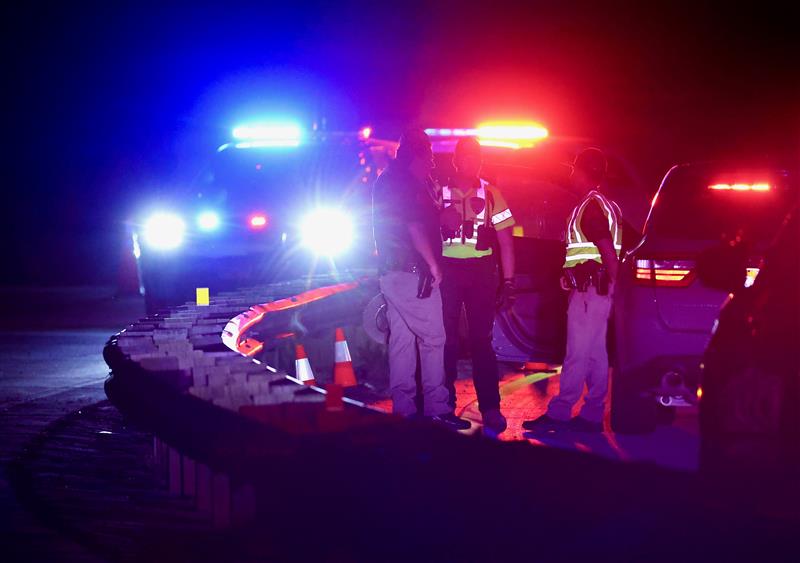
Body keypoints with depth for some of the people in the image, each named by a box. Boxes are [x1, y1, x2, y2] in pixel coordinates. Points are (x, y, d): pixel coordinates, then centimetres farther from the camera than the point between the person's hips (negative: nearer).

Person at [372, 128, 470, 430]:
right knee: (432, 338, -7)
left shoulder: (386, 181, 18)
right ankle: (436, 409, -8)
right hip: (412, 270, -10)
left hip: (392, 271, 10)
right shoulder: (407, 184, -13)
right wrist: (433, 263, -13)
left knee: (402, 340, 9)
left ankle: (403, 409, 11)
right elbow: (415, 226, -18)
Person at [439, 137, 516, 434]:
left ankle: (490, 407, 0)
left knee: (481, 339, -2)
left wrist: (508, 282, 2)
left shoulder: (490, 194, 8)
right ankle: (444, 406, 7)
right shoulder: (439, 193, 5)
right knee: (445, 337, 0)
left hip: (481, 270, 0)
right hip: (446, 269, 0)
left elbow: (505, 241, 8)